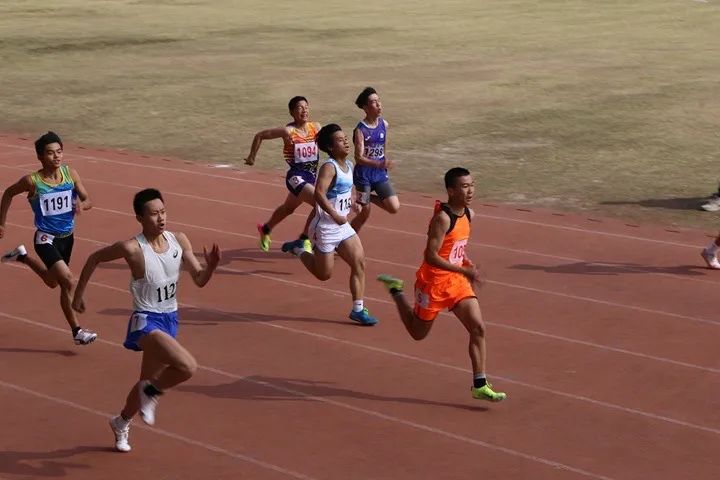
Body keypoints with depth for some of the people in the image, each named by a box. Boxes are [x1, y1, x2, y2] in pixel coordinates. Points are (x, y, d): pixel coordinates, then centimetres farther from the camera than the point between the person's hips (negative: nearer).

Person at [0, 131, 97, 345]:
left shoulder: (70, 173, -7)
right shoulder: (32, 181, -15)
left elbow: (88, 201, -2)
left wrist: (82, 204, -26)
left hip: (67, 237, 6)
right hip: (46, 239, -6)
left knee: (53, 281, 25)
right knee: (69, 281, -19)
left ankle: (22, 256, 51)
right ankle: (77, 331, -8)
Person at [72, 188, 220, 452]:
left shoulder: (179, 241, -3)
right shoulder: (132, 248, -18)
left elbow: (200, 280, 1)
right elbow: (94, 259, -3)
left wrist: (210, 266, -20)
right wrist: (78, 294, 3)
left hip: (170, 320, 6)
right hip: (146, 321, -6)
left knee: (149, 381, 21)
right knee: (187, 366, -28)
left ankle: (121, 423, 47)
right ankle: (151, 393, 2)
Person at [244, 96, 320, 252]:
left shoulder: (315, 127, -2)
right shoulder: (288, 131, -15)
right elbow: (259, 135, -5)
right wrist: (252, 156, 2)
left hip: (311, 176, 7)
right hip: (296, 176, -7)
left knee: (288, 208, 27)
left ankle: (265, 229, 54)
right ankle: (304, 241, -8)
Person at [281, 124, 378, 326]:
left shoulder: (348, 165, 7)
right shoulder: (329, 167, -20)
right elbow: (319, 194, -33)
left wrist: (352, 202, 11)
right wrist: (335, 216, -33)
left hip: (342, 226, 8)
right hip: (326, 227, -8)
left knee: (359, 263, -1)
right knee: (324, 274, 6)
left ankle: (358, 310, 6)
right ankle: (299, 249, 29)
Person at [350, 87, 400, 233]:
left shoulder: (384, 124, 0)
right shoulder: (360, 130, -17)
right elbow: (359, 158, -23)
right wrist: (379, 164, -36)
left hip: (380, 174, 5)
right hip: (364, 175, -5)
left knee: (394, 207, -7)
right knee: (364, 214, 2)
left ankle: (369, 198, 21)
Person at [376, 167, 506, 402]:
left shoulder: (468, 214, 3)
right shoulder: (443, 218, -23)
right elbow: (431, 256, -26)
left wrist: (468, 264, 5)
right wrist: (464, 270, -30)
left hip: (456, 281, 7)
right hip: (434, 281, -7)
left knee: (478, 328, -4)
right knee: (418, 332, 13)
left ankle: (479, 385, 2)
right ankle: (396, 290, 36)